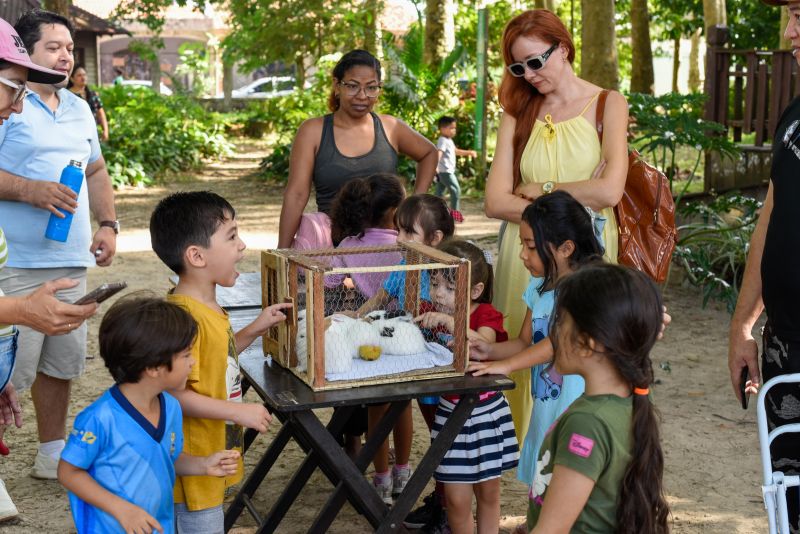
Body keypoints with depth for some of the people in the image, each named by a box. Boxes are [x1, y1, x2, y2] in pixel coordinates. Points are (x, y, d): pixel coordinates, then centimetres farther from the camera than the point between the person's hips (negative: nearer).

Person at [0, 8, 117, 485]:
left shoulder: (79, 109, 18)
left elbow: (97, 172, 25)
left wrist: (108, 224, 13)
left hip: (72, 262, 8)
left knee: (61, 363, 15)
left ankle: (53, 454, 29)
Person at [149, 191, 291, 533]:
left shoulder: (207, 308, 7)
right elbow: (174, 394, -28)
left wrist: (255, 329, 10)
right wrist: (239, 412, -24)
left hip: (213, 458, 10)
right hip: (194, 467, -10)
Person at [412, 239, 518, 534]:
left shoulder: (485, 314, -9)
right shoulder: (432, 315, 3)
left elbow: (482, 344, -30)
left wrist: (448, 321, -39)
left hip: (486, 412, -2)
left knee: (488, 491, 11)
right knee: (456, 498, 1)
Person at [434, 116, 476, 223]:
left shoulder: (449, 141, 18)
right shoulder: (443, 141, -15)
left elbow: (456, 151, 34)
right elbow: (439, 153, -31)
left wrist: (469, 152, 40)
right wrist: (435, 165, -47)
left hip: (447, 171, 10)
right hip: (445, 171, -10)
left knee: (440, 191, 10)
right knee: (456, 189, -7)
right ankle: (455, 211, -3)